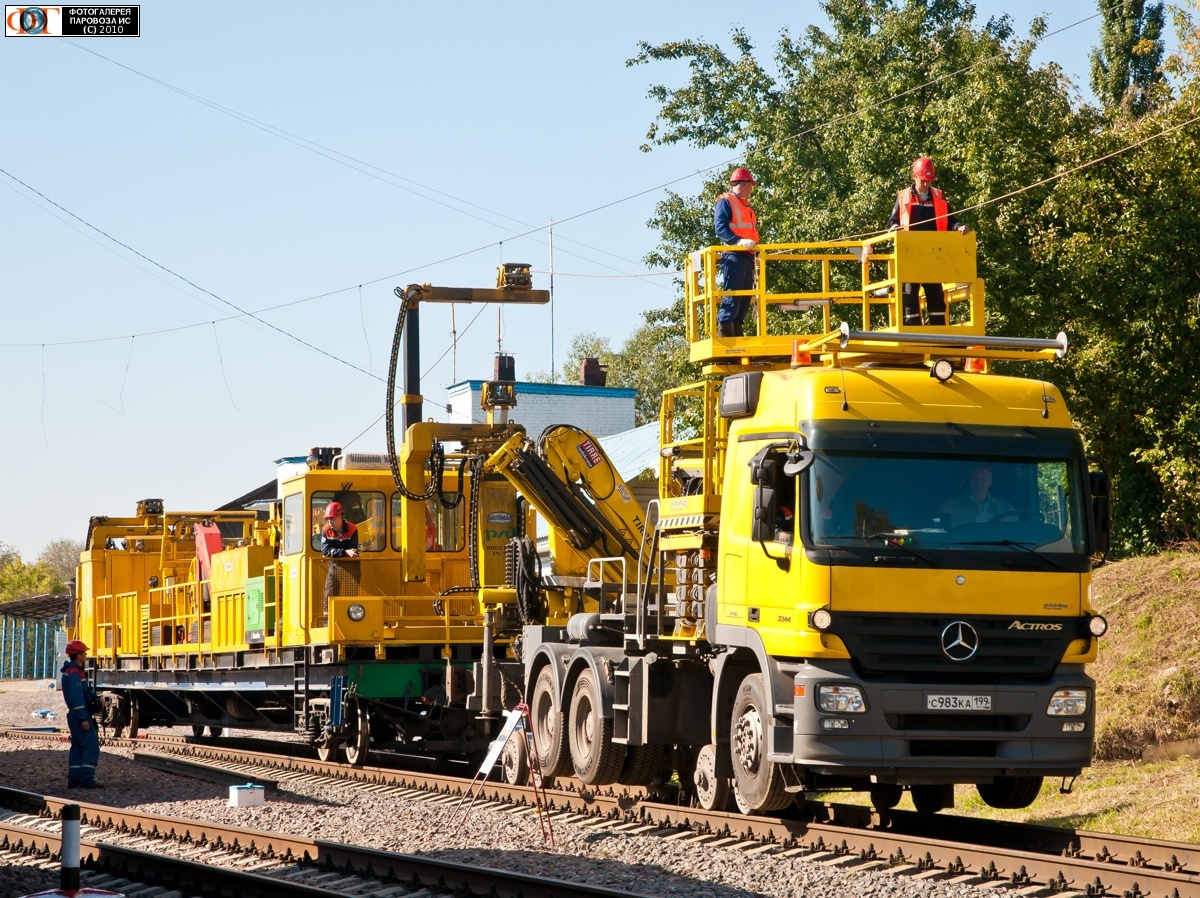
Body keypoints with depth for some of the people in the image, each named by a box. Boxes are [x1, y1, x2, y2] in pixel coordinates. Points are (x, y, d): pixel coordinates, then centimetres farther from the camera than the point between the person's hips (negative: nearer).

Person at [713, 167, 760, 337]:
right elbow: (720, 228, -15)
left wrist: (755, 244, 6)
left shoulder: (746, 206, 25)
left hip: (747, 257, 9)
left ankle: (736, 332, 11)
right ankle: (724, 331, -15)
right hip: (733, 256, -9)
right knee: (732, 294, -14)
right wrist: (739, 241, -27)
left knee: (745, 297, 8)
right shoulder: (725, 202, -3)